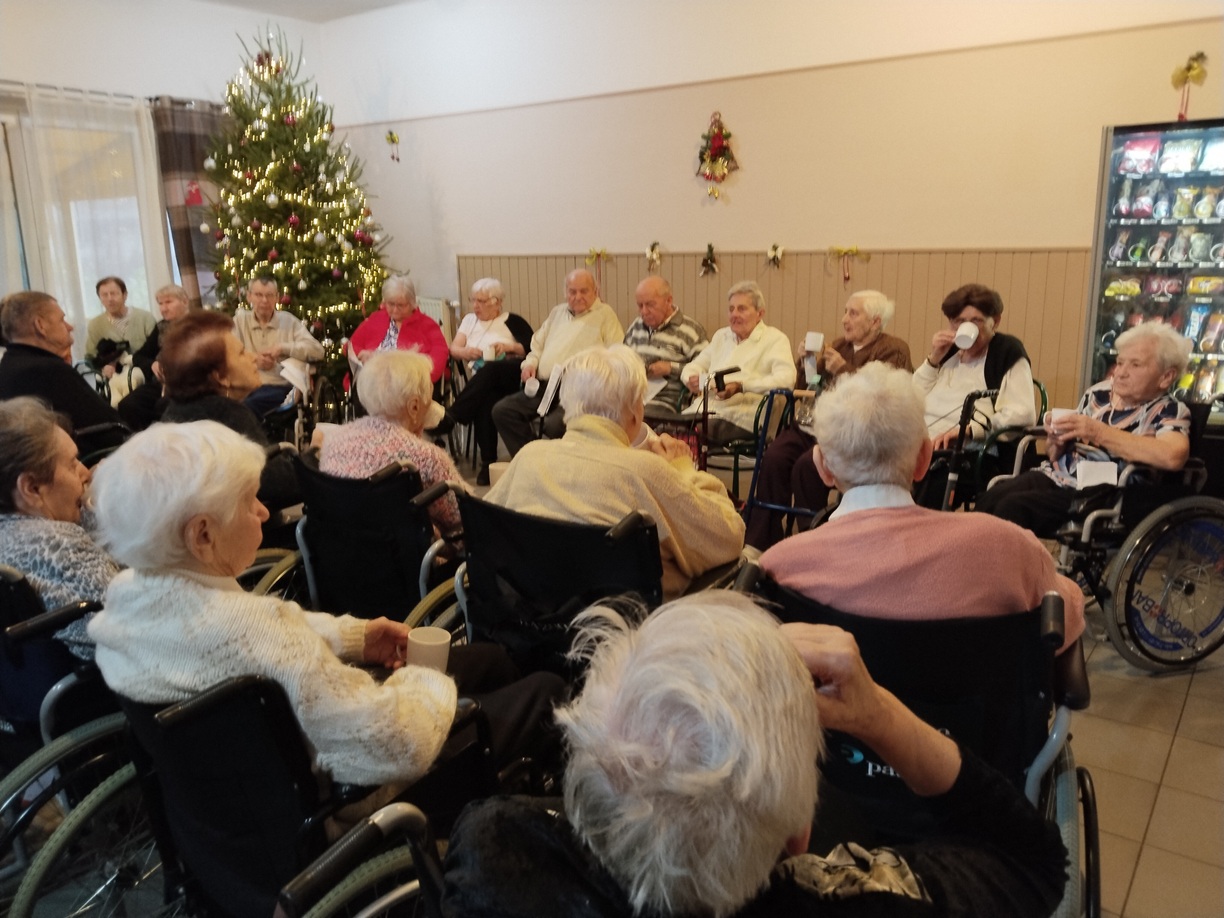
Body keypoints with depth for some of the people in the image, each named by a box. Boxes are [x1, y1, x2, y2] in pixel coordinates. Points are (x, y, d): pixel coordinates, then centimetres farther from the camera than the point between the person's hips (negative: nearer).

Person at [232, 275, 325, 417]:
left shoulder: (289, 320, 12)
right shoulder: (240, 319, 17)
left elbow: (317, 350, -1)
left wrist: (283, 348, -12)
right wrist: (252, 359, -9)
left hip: (281, 388, -2)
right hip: (247, 389, 2)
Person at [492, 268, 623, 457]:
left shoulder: (604, 314, 6)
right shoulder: (558, 312, 26)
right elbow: (538, 345, 33)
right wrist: (530, 362, 11)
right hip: (543, 386, 7)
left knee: (554, 424, -34)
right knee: (502, 410, -11)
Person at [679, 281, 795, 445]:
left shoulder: (775, 339, 7)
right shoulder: (721, 336, 28)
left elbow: (785, 379, -9)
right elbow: (693, 366, 31)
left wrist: (741, 386, -19)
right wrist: (692, 379, 5)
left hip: (738, 418, -5)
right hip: (700, 410, 5)